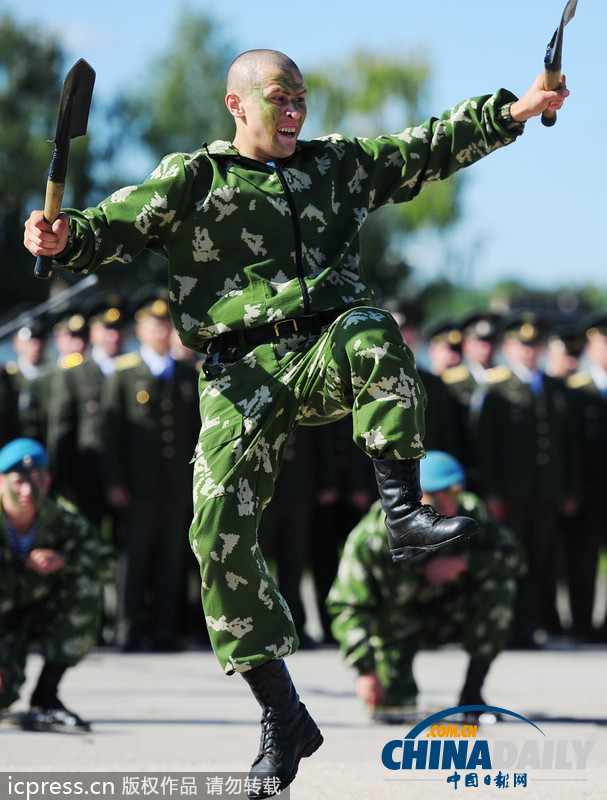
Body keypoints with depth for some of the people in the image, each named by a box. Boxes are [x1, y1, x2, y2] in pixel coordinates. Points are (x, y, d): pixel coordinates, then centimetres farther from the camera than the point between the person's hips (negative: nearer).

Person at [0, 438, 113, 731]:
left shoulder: (61, 521, -14)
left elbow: (105, 561, -6)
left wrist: (64, 560, -28)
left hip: (41, 612, 4)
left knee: (85, 586, -26)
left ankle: (45, 695, -18)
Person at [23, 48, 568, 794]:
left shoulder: (337, 164, 18)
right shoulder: (191, 179, 9)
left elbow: (429, 148, 19)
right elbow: (117, 226, 1)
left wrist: (514, 111, 11)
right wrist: (64, 237, -21)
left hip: (324, 354, 1)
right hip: (241, 375, -1)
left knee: (372, 332, -36)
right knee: (218, 530, -13)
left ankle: (404, 514, -32)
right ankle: (281, 716, -4)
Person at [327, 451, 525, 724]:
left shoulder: (468, 512, -19)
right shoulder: (371, 540, -29)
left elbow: (512, 555, -17)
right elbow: (347, 609, -30)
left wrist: (463, 562, -34)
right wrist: (365, 669, -41)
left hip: (446, 617, 3)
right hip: (396, 624, -3)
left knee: (499, 586, -23)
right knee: (394, 699, -24)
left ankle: (471, 695, -15)